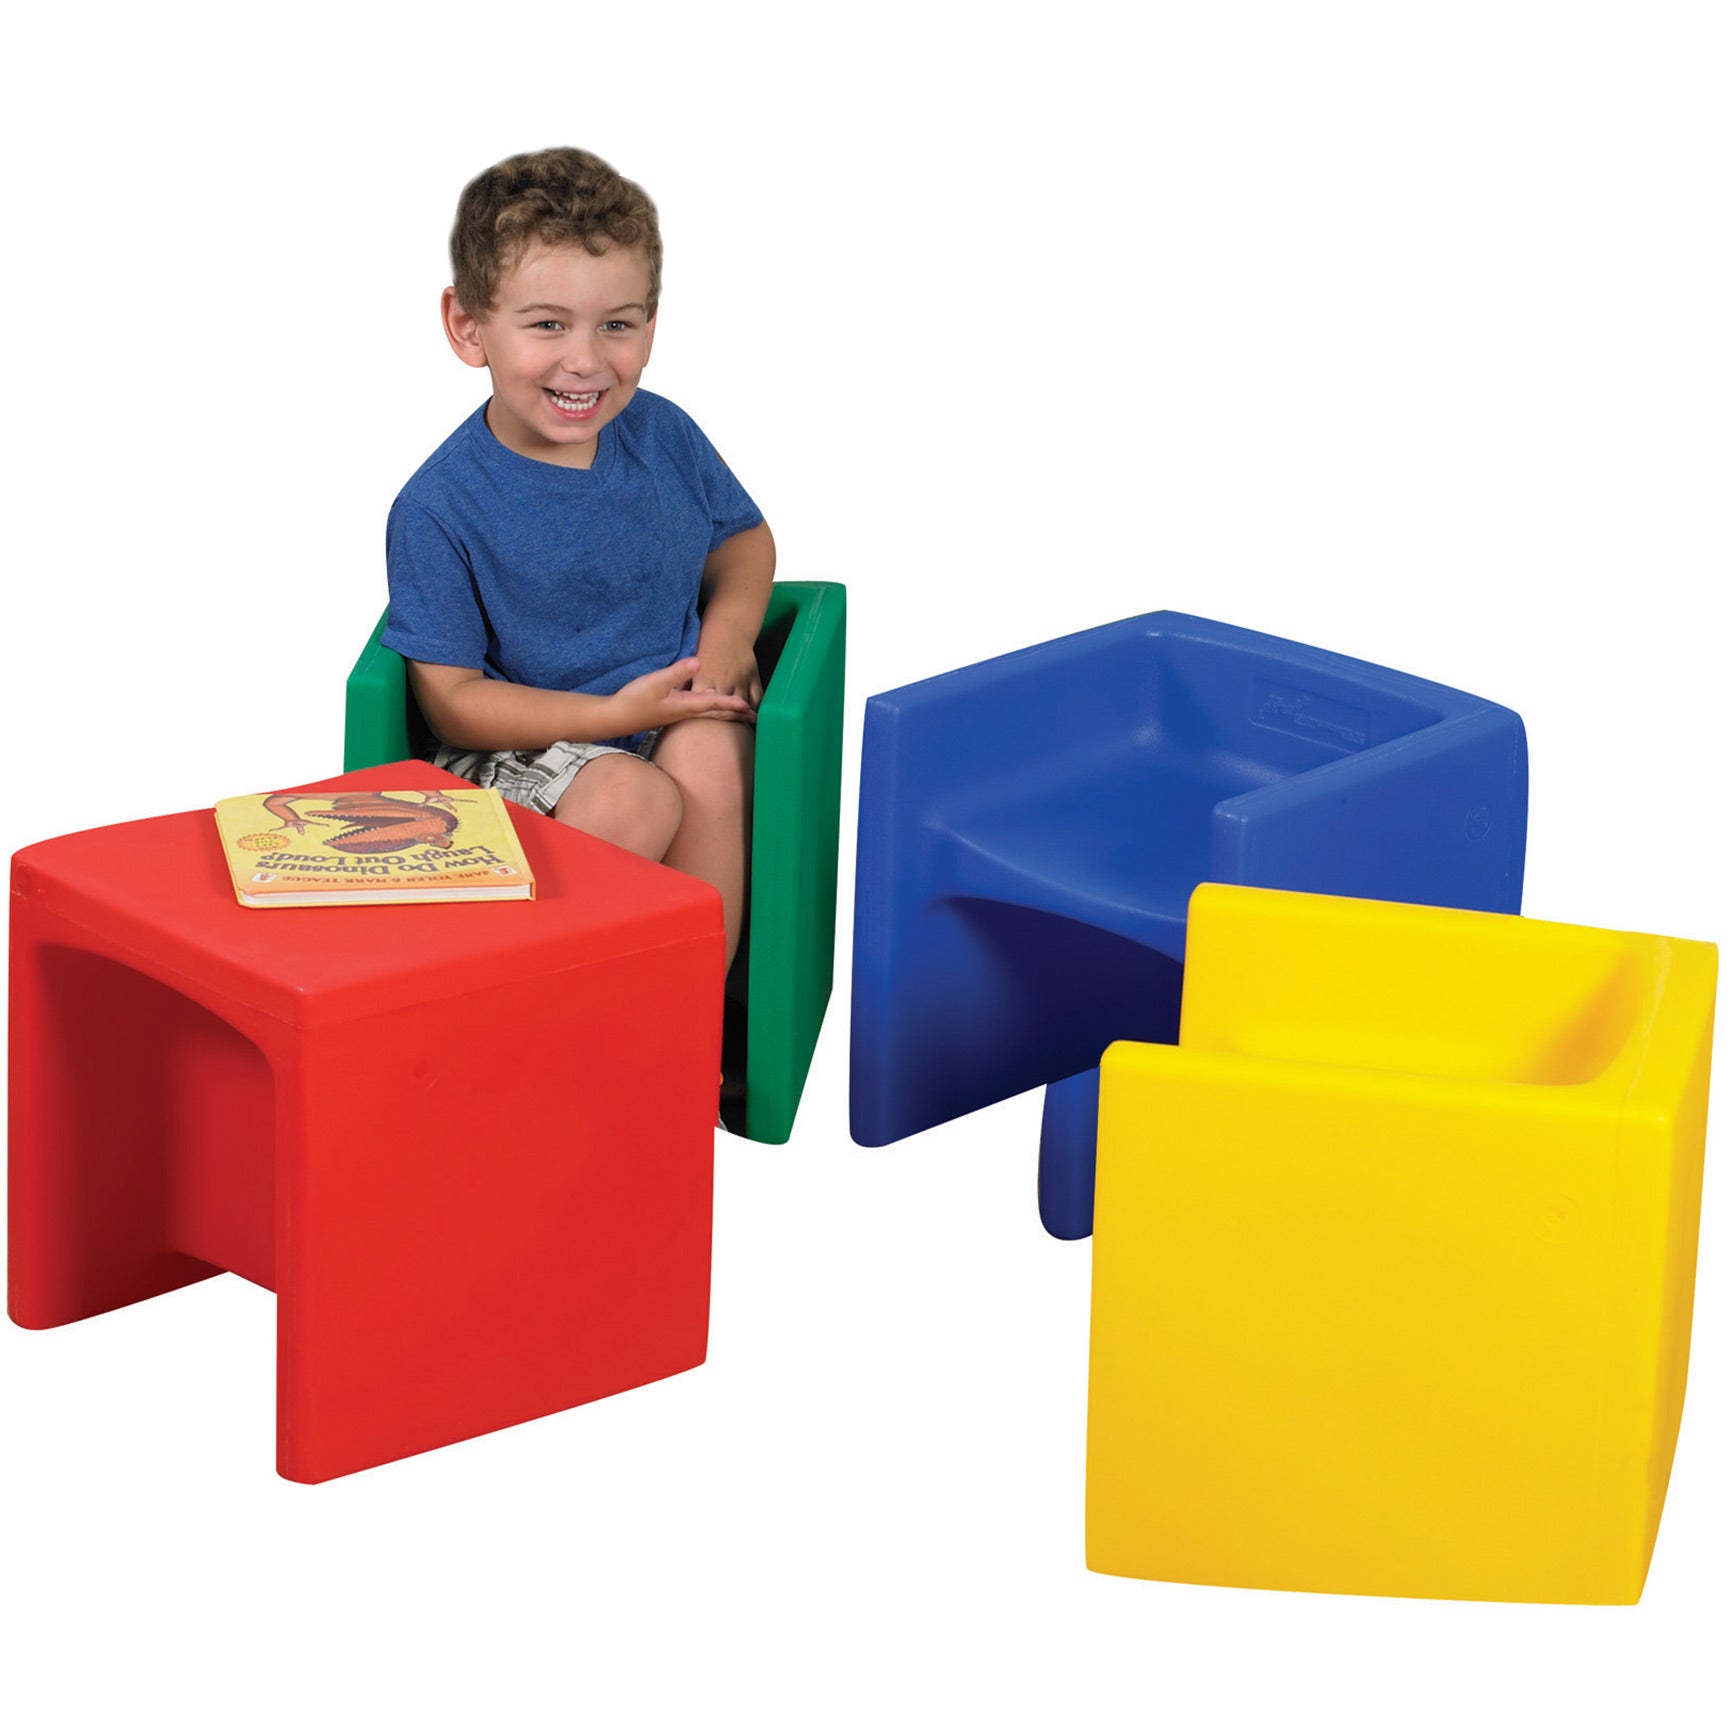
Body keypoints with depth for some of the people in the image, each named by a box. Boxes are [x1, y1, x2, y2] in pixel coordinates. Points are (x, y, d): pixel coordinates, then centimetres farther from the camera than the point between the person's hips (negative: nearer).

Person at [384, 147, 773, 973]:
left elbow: (743, 535, 20)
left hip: (676, 710, 4)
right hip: (524, 744, -4)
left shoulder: (663, 435, 1)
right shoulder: (438, 509, -14)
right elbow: (452, 701, -13)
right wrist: (615, 713, -21)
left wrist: (729, 633, -3)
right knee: (632, 801, -33)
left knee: (709, 759, -29)